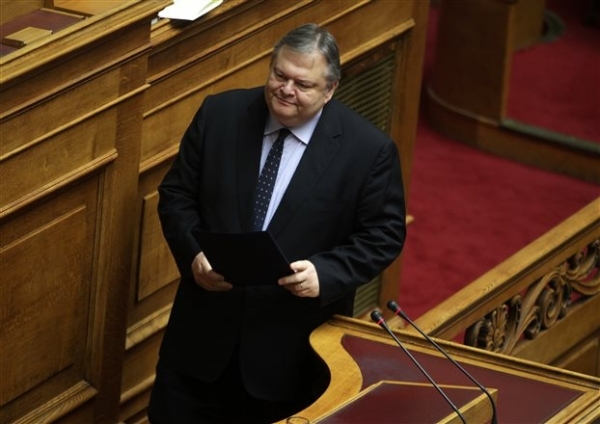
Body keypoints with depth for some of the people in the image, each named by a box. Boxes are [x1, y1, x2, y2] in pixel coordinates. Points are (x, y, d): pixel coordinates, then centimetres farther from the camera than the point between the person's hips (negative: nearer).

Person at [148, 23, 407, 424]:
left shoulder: (368, 149, -11)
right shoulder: (220, 114, -3)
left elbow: (384, 235, -6)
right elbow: (176, 194, 4)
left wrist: (325, 273, -22)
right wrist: (193, 254, -14)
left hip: (295, 342, -2)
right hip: (206, 325, 3)